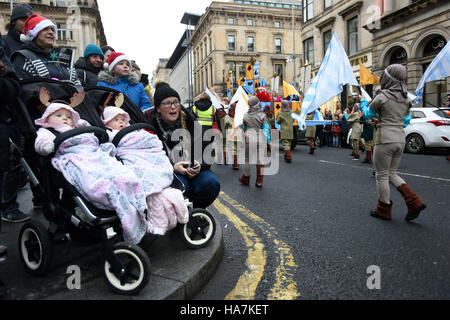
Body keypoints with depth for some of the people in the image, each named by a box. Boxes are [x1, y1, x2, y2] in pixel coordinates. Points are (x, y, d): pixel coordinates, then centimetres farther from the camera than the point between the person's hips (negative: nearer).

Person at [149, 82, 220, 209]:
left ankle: (195, 210, 3)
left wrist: (200, 165, -16)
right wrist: (173, 167, -21)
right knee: (180, 185, -35)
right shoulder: (152, 127, -4)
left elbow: (207, 150, 6)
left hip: (195, 170, 3)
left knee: (211, 183, -26)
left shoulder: (191, 122, 4)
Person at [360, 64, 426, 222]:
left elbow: (367, 115, 3)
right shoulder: (405, 99, 10)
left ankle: (384, 210, 14)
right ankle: (414, 203, 7)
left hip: (385, 140, -7)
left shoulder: (382, 97, -10)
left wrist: (363, 102, 20)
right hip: (400, 140, 7)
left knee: (382, 176, 5)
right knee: (392, 174, 19)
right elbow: (406, 121, 18)